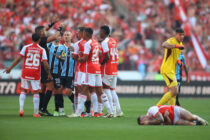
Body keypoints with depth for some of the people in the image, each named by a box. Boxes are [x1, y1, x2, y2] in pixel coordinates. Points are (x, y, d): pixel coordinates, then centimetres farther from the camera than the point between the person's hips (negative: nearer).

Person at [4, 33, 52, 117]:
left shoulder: (26, 48, 1)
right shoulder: (42, 50, 0)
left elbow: (19, 59, -4)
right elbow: (45, 64, -4)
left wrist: (10, 68, 1)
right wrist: (49, 74, 8)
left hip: (25, 72, 1)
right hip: (36, 74, -1)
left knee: (23, 91, 13)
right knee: (36, 92, 6)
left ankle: (21, 109, 0)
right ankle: (36, 113, 7)